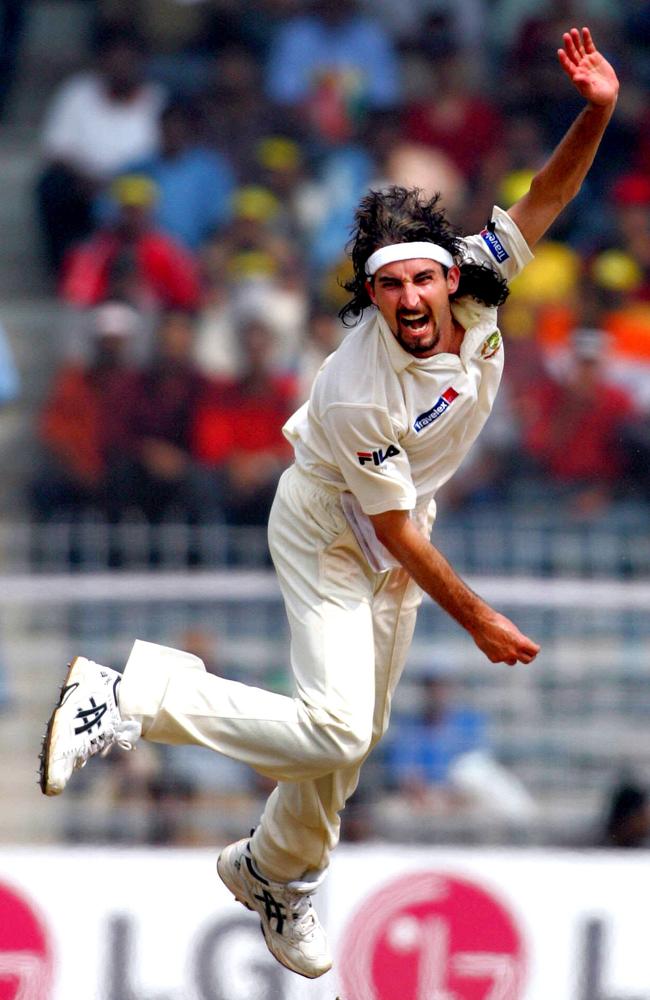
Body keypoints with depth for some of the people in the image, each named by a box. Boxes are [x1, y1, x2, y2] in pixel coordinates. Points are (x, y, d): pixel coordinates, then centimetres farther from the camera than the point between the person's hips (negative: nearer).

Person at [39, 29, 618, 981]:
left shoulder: (474, 293, -20)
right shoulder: (362, 391, -35)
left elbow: (545, 198, -16)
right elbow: (393, 527, -26)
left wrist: (597, 114, -35)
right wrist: (475, 616, -18)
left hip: (397, 532, 7)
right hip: (328, 535, -7)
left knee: (357, 732, 15)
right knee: (335, 729, -23)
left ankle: (277, 874, 36)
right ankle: (136, 695, -16)